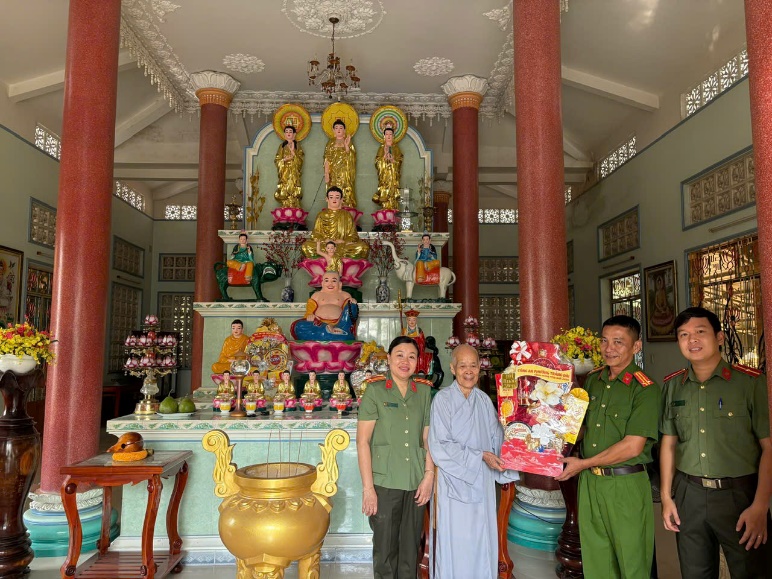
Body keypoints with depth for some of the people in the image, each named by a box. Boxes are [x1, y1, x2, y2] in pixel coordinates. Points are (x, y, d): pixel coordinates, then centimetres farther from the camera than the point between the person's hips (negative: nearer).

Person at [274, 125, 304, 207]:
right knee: (284, 193, -4)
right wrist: (285, 159, -11)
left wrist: (293, 152, -16)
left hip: (294, 173, -2)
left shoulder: (297, 146, 6)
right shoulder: (282, 146, 12)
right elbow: (276, 160, 7)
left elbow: (300, 161, -5)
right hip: (284, 173, 2)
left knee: (293, 194, -10)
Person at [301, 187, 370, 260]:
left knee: (363, 247, -28)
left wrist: (343, 241, -13)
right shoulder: (321, 215, 12)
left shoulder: (347, 215, 12)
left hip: (344, 245, 0)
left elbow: (353, 236, 8)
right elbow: (315, 235, 7)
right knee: (306, 246, -29)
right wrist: (325, 240, -13)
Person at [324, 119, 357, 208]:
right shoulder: (330, 144, 10)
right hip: (334, 174, 1)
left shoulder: (349, 143, 7)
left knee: (346, 194, -7)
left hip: (345, 174, -1)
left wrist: (346, 146, -18)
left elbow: (351, 159, -6)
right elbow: (327, 160, 3)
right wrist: (326, 174, -9)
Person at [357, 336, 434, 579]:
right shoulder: (375, 390, -5)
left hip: (416, 483, 3)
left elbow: (428, 438, 9)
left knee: (411, 548, 12)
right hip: (385, 483, -3)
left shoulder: (424, 391, 6)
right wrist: (368, 487, -11)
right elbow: (362, 441, -8)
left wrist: (429, 475, 0)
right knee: (385, 548, 7)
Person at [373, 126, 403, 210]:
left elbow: (400, 161, 4)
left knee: (393, 192, -8)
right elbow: (377, 162, 4)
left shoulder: (396, 148, 10)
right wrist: (384, 157, -11)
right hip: (384, 174, 0)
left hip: (393, 174, 0)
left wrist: (393, 160, -14)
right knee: (384, 193, -7)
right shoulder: (381, 148, 12)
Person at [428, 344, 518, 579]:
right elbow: (440, 447, -13)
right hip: (454, 482, -4)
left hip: (482, 483, 5)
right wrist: (479, 457, -15)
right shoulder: (443, 399, -9)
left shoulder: (484, 400, 6)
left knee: (482, 545, 11)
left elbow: (497, 440, 8)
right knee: (454, 546, 3)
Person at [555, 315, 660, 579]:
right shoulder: (592, 380, 7)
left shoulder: (644, 388, -12)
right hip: (589, 482, 6)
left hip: (626, 485, -5)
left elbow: (632, 446, -17)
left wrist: (583, 464, -12)